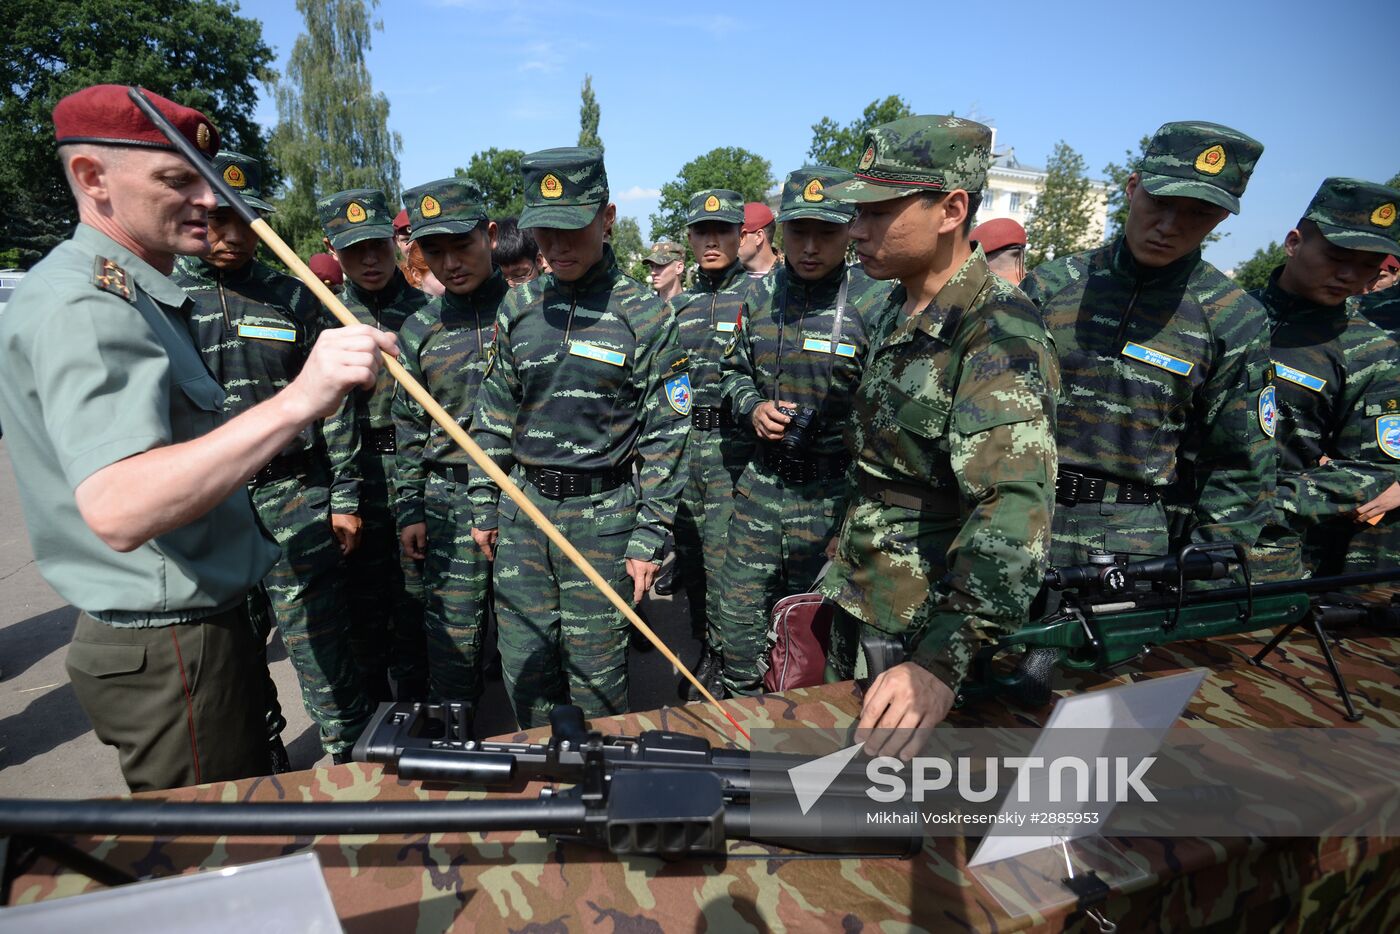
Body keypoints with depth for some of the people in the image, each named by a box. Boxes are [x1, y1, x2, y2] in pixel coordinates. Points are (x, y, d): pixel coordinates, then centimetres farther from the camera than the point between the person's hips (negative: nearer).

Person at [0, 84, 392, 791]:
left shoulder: (138, 296, 13)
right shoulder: (81, 304, -22)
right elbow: (118, 510, -38)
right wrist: (295, 403, -48)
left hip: (206, 624, 10)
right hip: (168, 653, -10)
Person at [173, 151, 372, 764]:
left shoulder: (292, 298, 5)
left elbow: (333, 402, 4)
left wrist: (345, 496, 2)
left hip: (295, 499, -1)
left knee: (318, 635, 2)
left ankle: (353, 754, 19)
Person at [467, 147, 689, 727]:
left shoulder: (646, 315, -7)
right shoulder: (519, 308, 6)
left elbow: (666, 435, -6)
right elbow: (495, 413, 12)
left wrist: (648, 538, -9)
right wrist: (483, 507, 10)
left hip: (603, 513, -4)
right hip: (522, 508, 4)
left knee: (596, 678, 7)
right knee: (523, 668, 14)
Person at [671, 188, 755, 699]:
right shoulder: (677, 304, 14)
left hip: (732, 444, -5)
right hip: (680, 441, 6)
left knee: (722, 559, -3)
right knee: (687, 554, 13)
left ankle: (721, 662, 13)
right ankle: (703, 645, 30)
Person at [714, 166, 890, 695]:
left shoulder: (875, 303, -11)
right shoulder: (761, 295, 4)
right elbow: (733, 370, 17)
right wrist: (752, 408, -2)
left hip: (832, 493, -4)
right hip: (760, 482, 4)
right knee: (738, 615, 13)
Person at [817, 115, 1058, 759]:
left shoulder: (998, 333, -24)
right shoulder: (898, 311, 5)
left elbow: (1014, 507, -36)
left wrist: (941, 662, -44)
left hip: (927, 627, -8)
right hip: (859, 599, 8)